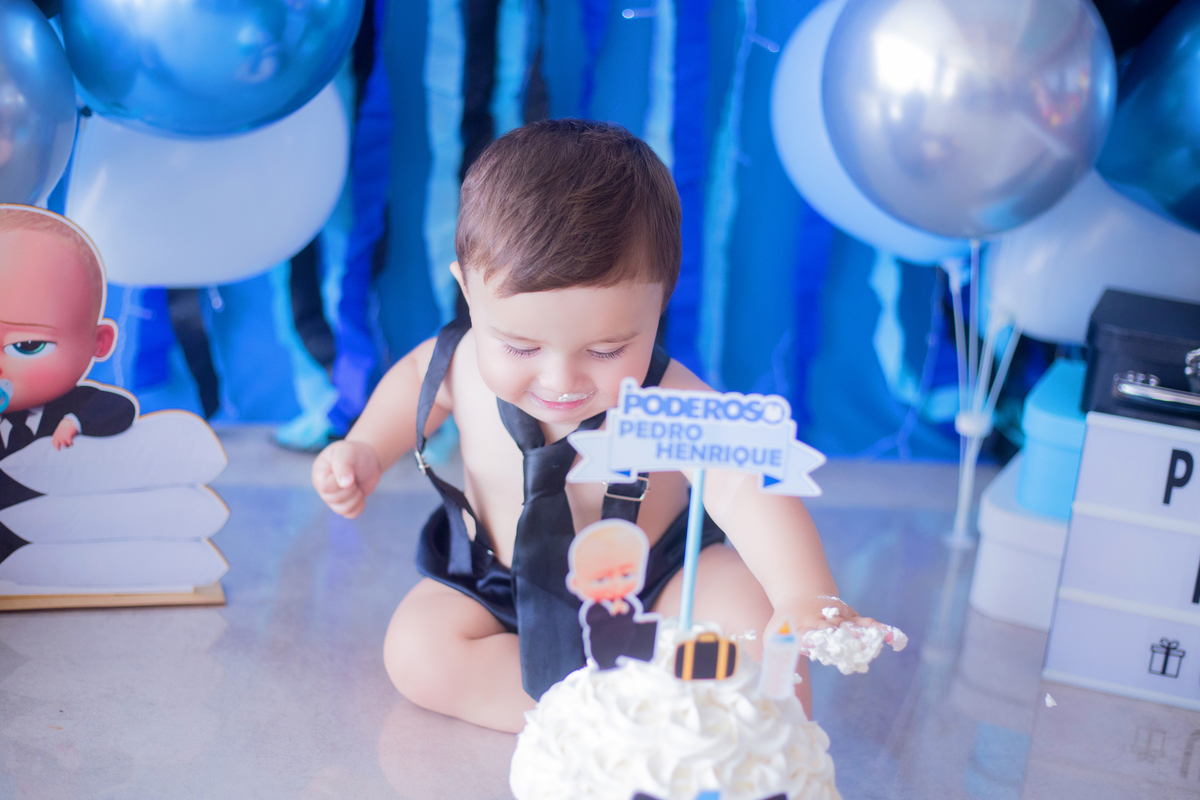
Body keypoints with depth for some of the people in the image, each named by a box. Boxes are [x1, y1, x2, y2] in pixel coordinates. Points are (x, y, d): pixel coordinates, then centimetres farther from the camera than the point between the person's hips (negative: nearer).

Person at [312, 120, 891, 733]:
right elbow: (415, 376, 7)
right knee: (416, 651, -23)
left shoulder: (668, 406, -33)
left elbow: (746, 491, -49)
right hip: (502, 586, 4)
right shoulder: (465, 362, -20)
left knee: (753, 608, -28)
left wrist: (806, 599, -66)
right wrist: (366, 451, -7)